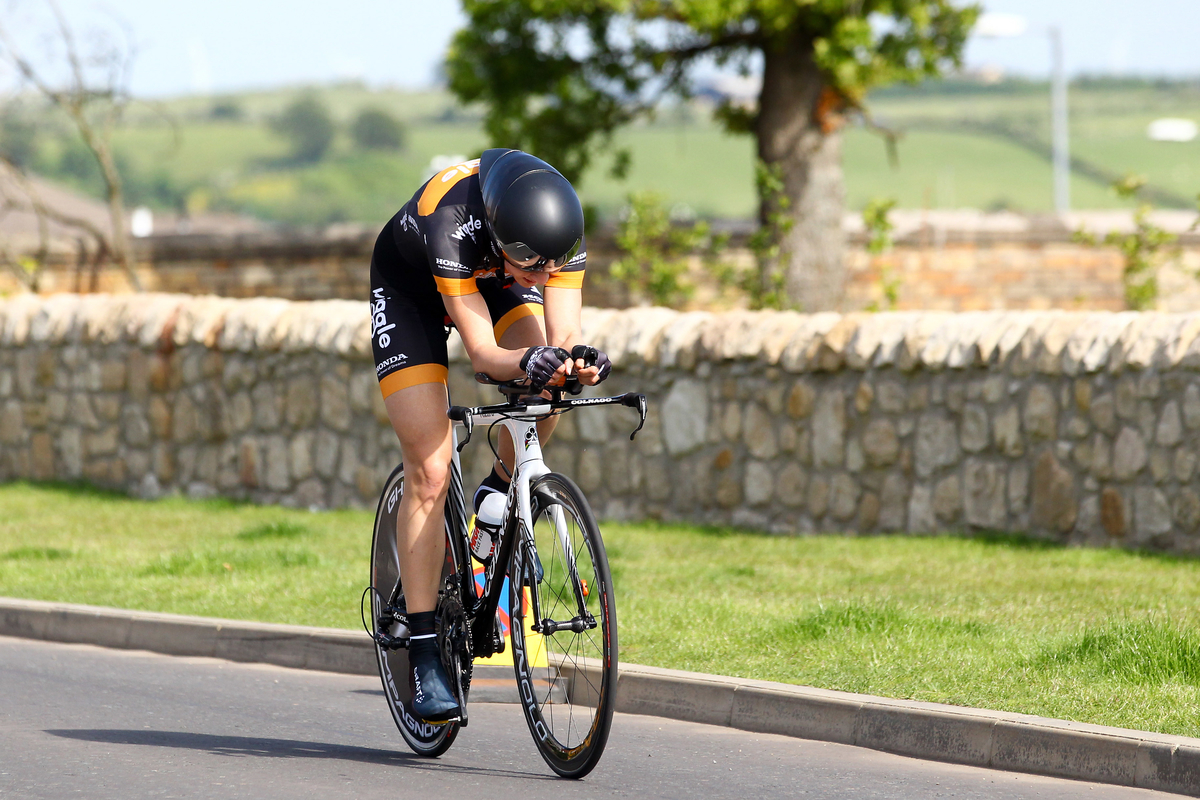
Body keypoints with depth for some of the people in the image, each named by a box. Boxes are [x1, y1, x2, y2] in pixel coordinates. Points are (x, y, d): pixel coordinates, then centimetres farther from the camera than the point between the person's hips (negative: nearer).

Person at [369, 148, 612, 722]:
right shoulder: (451, 223, -42)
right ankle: (423, 653, -10)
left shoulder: (560, 228, -31)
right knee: (430, 470, -14)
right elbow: (482, 353, -42)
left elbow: (564, 337, -31)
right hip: (410, 288, -4)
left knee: (548, 382, -26)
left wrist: (578, 360, -53)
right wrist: (526, 362, -62)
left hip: (490, 281, 4)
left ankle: (499, 495, 4)